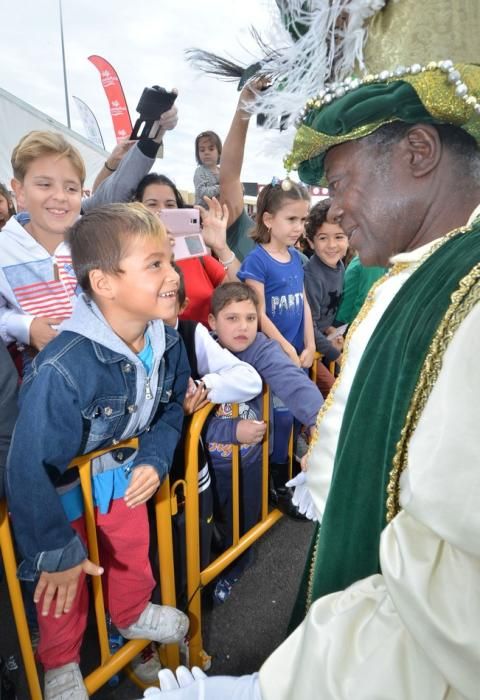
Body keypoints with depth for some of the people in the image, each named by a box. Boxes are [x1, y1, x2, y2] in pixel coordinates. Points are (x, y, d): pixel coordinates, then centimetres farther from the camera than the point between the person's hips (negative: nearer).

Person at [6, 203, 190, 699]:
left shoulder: (167, 342, -18)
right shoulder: (63, 370, -40)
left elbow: (171, 408, 0)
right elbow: (30, 468, -30)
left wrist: (153, 460, -16)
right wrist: (56, 551, -19)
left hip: (123, 473, 5)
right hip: (61, 488, -5)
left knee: (133, 555, 25)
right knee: (65, 582, 18)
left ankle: (133, 615, 59)